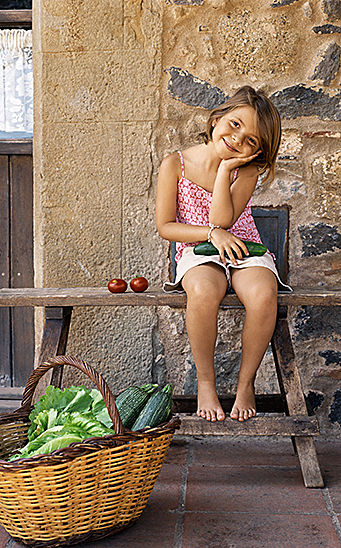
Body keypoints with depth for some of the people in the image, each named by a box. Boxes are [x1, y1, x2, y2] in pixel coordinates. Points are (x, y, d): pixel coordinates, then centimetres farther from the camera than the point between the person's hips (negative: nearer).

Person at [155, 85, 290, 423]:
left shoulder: (246, 170, 0)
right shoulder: (175, 165, -2)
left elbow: (222, 220, -14)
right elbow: (165, 227, -2)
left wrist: (225, 168, -15)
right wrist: (212, 234, -15)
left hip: (244, 250, 1)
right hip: (198, 253, -1)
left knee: (263, 295, -34)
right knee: (202, 293, -38)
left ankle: (246, 382, -11)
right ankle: (205, 381, -15)